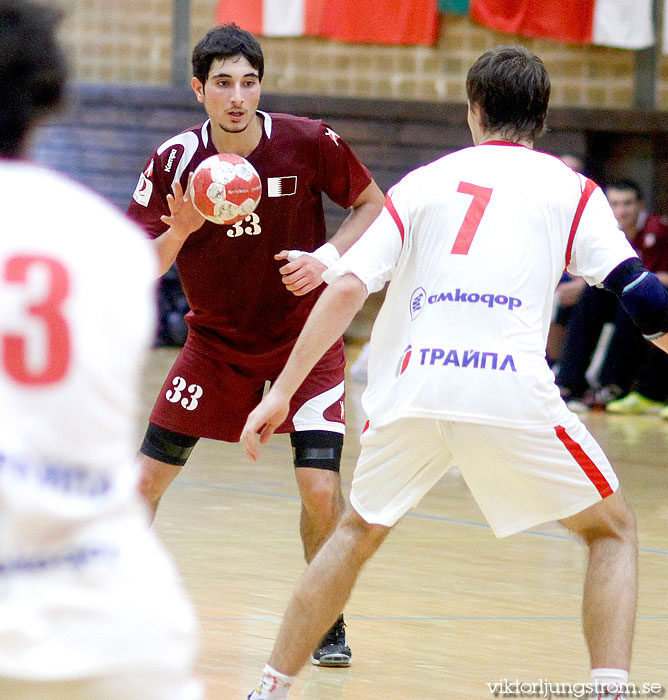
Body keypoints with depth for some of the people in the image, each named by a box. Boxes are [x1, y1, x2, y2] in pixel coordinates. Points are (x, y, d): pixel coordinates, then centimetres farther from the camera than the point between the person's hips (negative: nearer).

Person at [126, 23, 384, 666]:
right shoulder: (175, 161, -14)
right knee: (148, 474, -3)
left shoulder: (308, 144, -16)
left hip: (306, 340, -1)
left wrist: (328, 257, -18)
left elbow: (373, 206, -1)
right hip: (216, 342, 2)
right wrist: (178, 231, -31)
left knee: (321, 487, -14)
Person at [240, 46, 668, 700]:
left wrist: (282, 391, 8)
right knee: (612, 530, 15)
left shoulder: (425, 181, 18)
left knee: (358, 532, 26)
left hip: (412, 382, 3)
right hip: (512, 388, -2)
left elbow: (346, 289, 8)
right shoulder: (568, 187, 13)